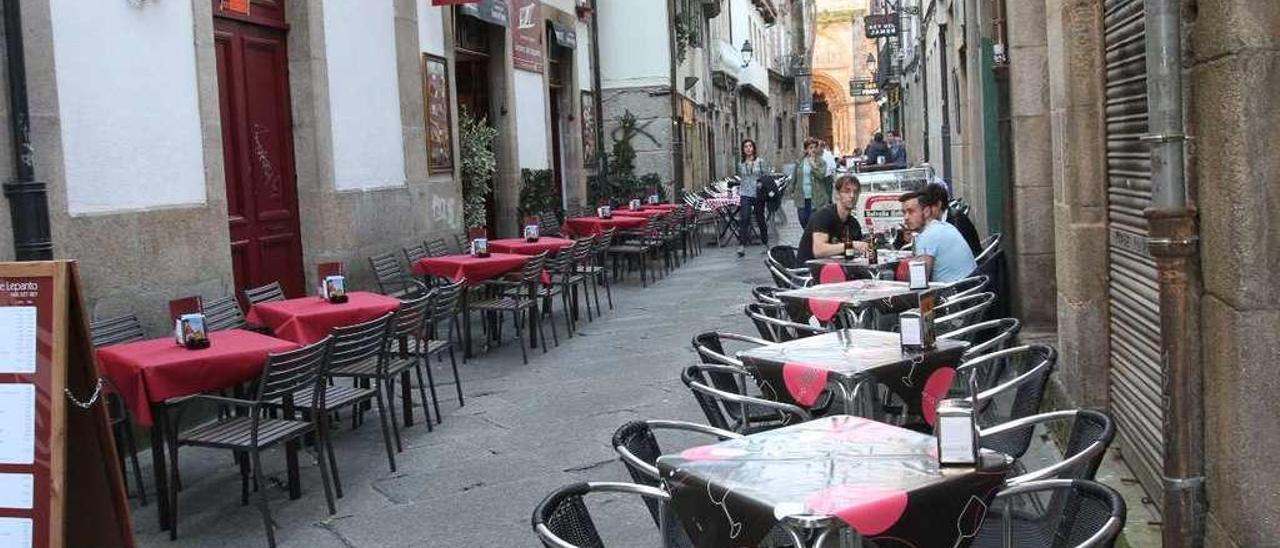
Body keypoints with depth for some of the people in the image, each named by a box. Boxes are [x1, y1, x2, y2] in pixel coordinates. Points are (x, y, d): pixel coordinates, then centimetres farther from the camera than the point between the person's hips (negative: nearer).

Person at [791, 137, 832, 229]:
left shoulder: (821, 162, -1)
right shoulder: (799, 162, 7)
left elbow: (821, 174, -19)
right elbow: (794, 179, 14)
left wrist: (812, 163, -16)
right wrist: (793, 191, 11)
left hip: (815, 199, -3)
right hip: (802, 199, 3)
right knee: (803, 222, 10)